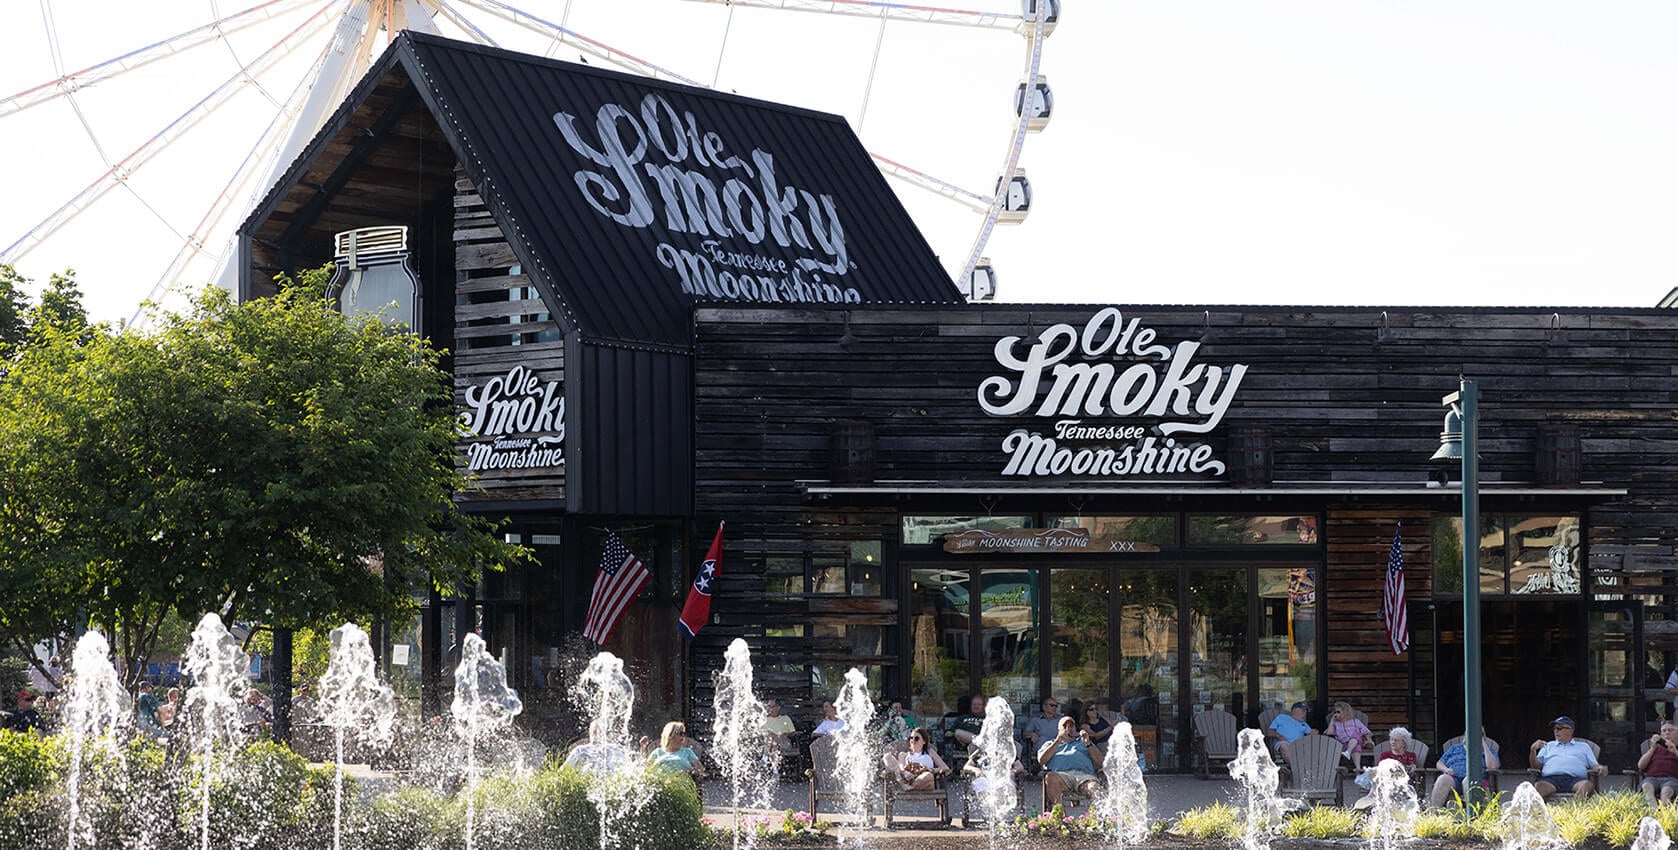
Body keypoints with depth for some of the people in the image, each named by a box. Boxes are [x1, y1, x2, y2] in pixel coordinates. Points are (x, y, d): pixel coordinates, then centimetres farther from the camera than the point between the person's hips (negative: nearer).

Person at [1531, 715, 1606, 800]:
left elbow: (1594, 766, 23)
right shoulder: (1548, 746, 34)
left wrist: (1600, 768, -1)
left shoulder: (1583, 746, 32)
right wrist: (1533, 750, 5)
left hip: (1576, 779, 0)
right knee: (1539, 786, -36)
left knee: (1587, 784, -37)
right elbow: (1536, 765, 23)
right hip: (1551, 779, 0)